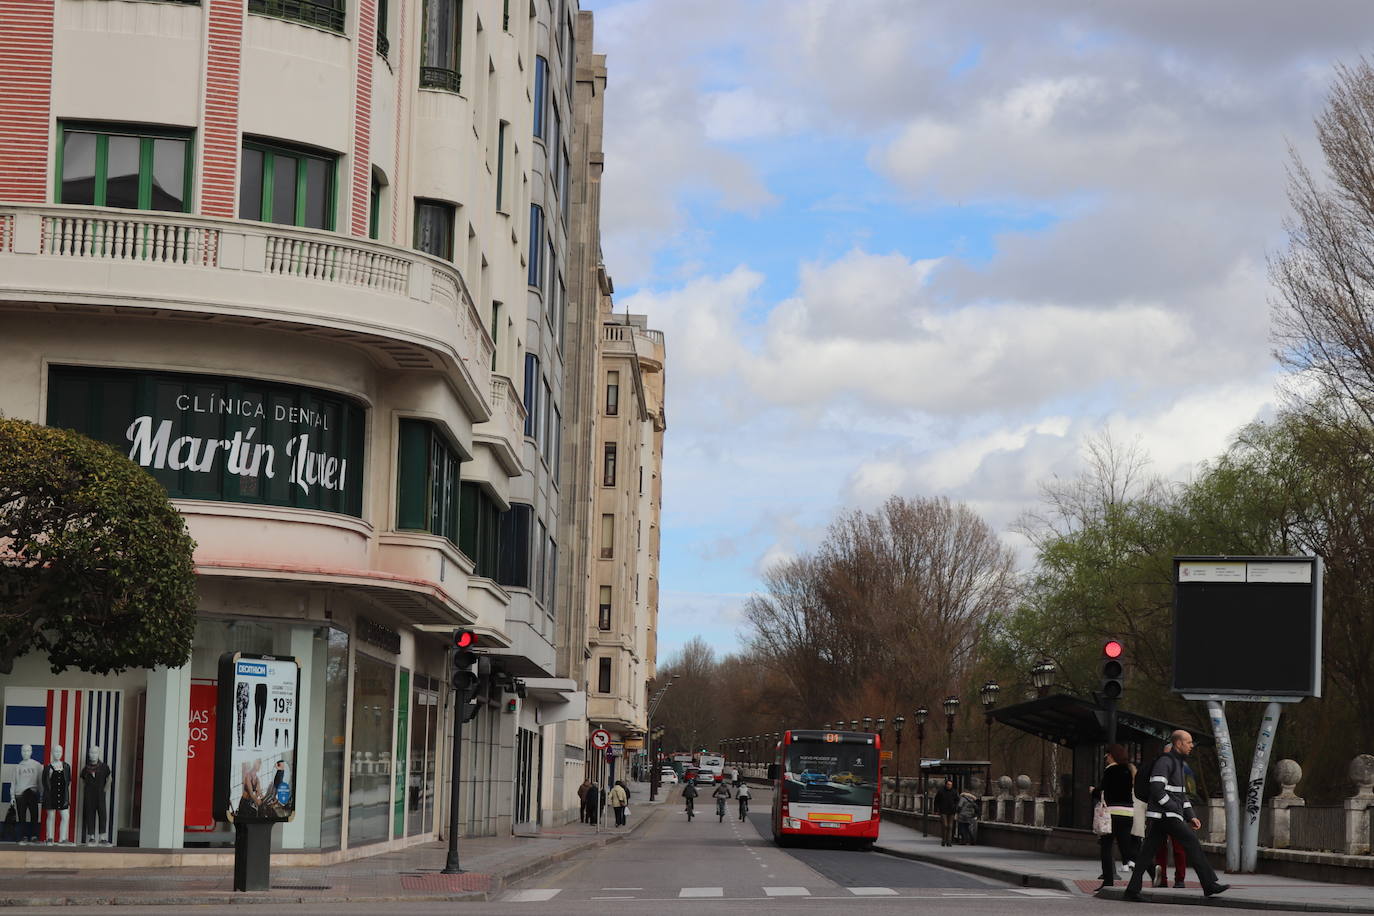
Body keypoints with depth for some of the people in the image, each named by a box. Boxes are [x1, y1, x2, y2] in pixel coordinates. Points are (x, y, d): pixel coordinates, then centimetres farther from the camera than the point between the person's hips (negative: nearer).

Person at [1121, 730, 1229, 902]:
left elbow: (1182, 794, 26)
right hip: (1165, 815, -10)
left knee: (1147, 852, 6)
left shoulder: (1179, 764, 22)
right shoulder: (1165, 761, -10)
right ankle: (1209, 885, -11)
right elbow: (1157, 789, -19)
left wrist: (1190, 816, 15)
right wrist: (1175, 810, -16)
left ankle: (1132, 890, 3)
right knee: (1192, 843, -11)